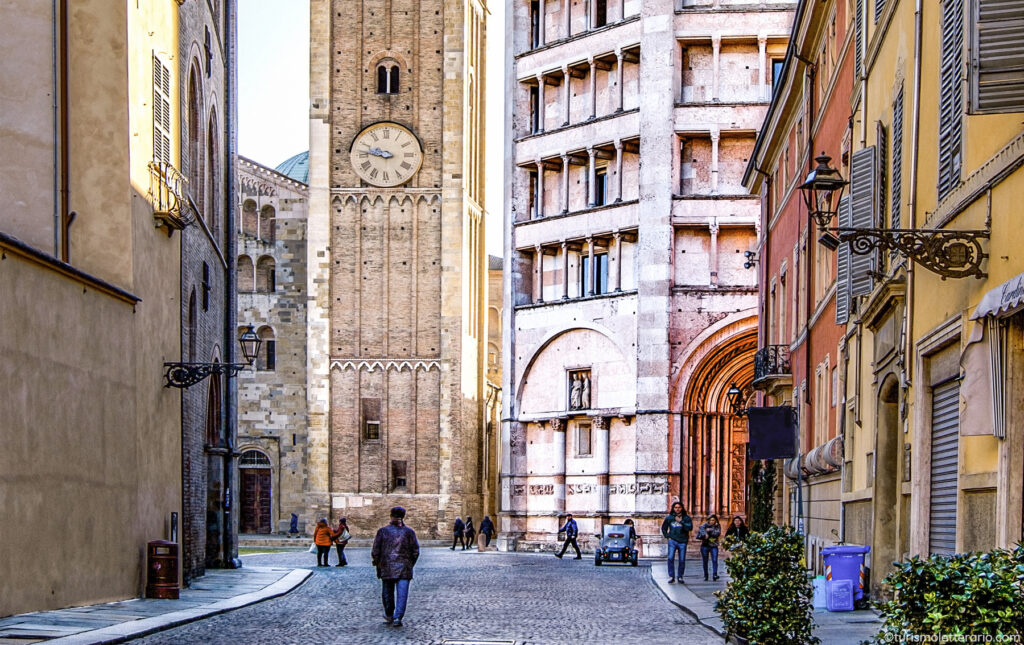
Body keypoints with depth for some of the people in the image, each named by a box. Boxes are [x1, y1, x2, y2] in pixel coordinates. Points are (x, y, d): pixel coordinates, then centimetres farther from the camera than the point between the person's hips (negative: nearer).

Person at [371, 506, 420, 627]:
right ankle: (397, 617, -12)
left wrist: (376, 562, 13)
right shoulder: (409, 532, 0)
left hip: (387, 569, 1)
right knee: (402, 594, -1)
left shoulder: (382, 531, -2)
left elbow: (375, 551, -3)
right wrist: (410, 565, 15)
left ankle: (389, 616, 29)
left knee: (387, 593, 16)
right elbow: (415, 552, 2)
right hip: (404, 569, -1)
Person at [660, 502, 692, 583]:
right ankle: (671, 576, -5)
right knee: (670, 558, -12)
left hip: (682, 542, 0)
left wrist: (681, 522, -19)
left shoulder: (686, 518, 3)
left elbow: (690, 528, -13)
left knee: (682, 560, 2)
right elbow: (664, 528, 20)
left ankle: (680, 576, 15)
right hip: (672, 541, 0)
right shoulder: (669, 518, 7)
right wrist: (667, 536, 8)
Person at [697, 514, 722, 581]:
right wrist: (705, 534, -36)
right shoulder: (705, 525, 1)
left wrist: (710, 531, -17)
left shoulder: (718, 526, 5)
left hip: (714, 546, 0)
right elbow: (701, 528, -21)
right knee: (705, 561, 4)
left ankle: (715, 574, -16)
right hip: (705, 545, 0)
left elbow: (717, 534, -11)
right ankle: (705, 575, 15)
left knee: (714, 560, -13)